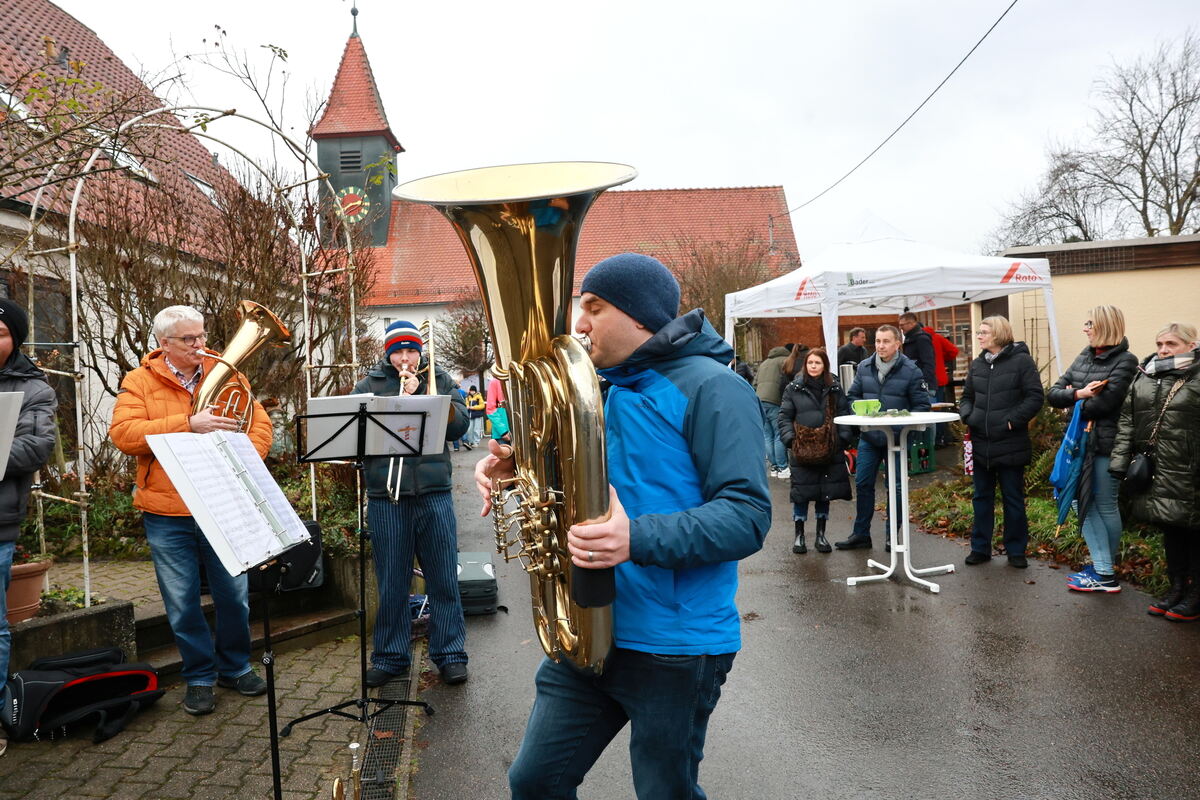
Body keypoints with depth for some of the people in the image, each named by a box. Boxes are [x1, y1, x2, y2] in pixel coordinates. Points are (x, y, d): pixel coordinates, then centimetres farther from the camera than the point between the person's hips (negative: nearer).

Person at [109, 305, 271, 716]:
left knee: (234, 594, 9)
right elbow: (123, 434, -12)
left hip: (223, 509, 2)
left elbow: (259, 423, 3)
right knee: (182, 603, 7)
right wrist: (189, 425, -21)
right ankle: (200, 677, 24)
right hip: (168, 515, -1)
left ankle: (236, 667, 29)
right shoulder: (139, 382, 2)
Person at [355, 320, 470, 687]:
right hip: (385, 496, 0)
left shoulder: (439, 379, 9)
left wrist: (419, 396, -12)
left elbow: (459, 423, -4)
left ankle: (450, 653, 17)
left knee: (444, 578, 5)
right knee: (391, 582, 9)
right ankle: (390, 657, 23)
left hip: (434, 494, 0)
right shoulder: (369, 385, 9)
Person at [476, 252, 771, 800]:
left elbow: (748, 514, -21)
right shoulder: (604, 389, 10)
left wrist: (637, 539, -33)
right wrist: (518, 468, -1)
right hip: (589, 632, 7)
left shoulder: (712, 389, -14)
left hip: (677, 647, -7)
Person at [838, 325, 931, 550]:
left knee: (896, 487, 7)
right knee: (863, 484, 6)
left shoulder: (911, 370, -9)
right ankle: (861, 533, 18)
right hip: (868, 437, 4)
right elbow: (853, 395, 14)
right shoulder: (864, 367, 4)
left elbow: (922, 405, -7)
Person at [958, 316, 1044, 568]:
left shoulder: (1021, 361, -7)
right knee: (982, 497, 12)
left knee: (1013, 499, 7)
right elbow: (967, 397, 18)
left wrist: (1014, 420, -17)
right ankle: (980, 548, 22)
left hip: (1011, 445, -5)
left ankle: (1016, 550, 19)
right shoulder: (977, 365, 10)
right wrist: (967, 416, -1)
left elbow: (1035, 396, -11)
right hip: (981, 443, 5)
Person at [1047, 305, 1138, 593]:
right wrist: (1078, 394, -16)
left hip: (1105, 444, -7)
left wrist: (1071, 399, -4)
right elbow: (1054, 392, 4)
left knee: (1105, 506, 4)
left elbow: (1103, 403, -20)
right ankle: (1102, 570, 17)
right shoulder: (1083, 358, 11)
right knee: (1085, 503, 8)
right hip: (1081, 441, 7)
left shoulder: (1124, 361, -10)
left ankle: (1105, 573, 16)